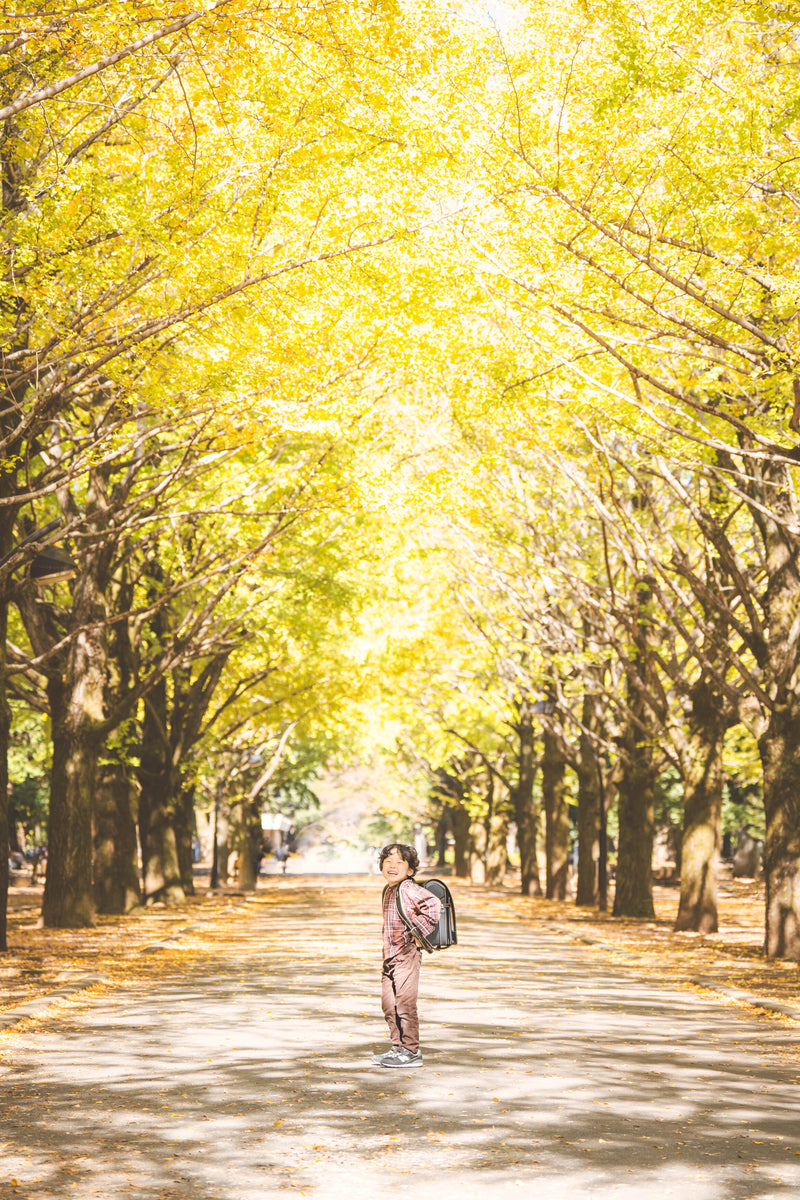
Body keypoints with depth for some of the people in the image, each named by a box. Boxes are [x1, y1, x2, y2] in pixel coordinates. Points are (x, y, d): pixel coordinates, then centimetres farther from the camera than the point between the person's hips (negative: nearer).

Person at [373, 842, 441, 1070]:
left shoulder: (408, 888, -13)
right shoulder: (388, 891, 15)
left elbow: (433, 905, -27)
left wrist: (419, 932, -19)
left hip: (406, 954, -10)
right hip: (390, 955, 10)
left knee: (404, 1002, -6)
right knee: (389, 1003, 13)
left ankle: (410, 1051, 1)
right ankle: (398, 1047, 24)